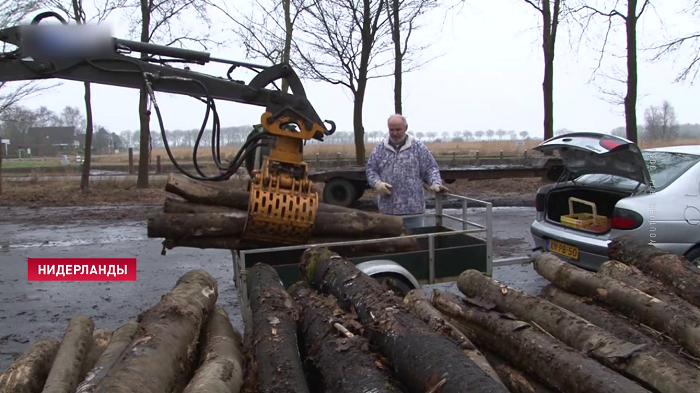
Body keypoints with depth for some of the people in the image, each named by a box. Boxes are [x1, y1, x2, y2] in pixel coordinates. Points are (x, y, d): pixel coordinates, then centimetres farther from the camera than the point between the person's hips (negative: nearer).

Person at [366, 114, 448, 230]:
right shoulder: (380, 148, 8)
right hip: (388, 207, 2)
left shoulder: (418, 147, 2)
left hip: (413, 207, -2)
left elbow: (430, 168, 2)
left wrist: (435, 183, -17)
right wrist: (377, 183, -10)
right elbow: (370, 170, 10)